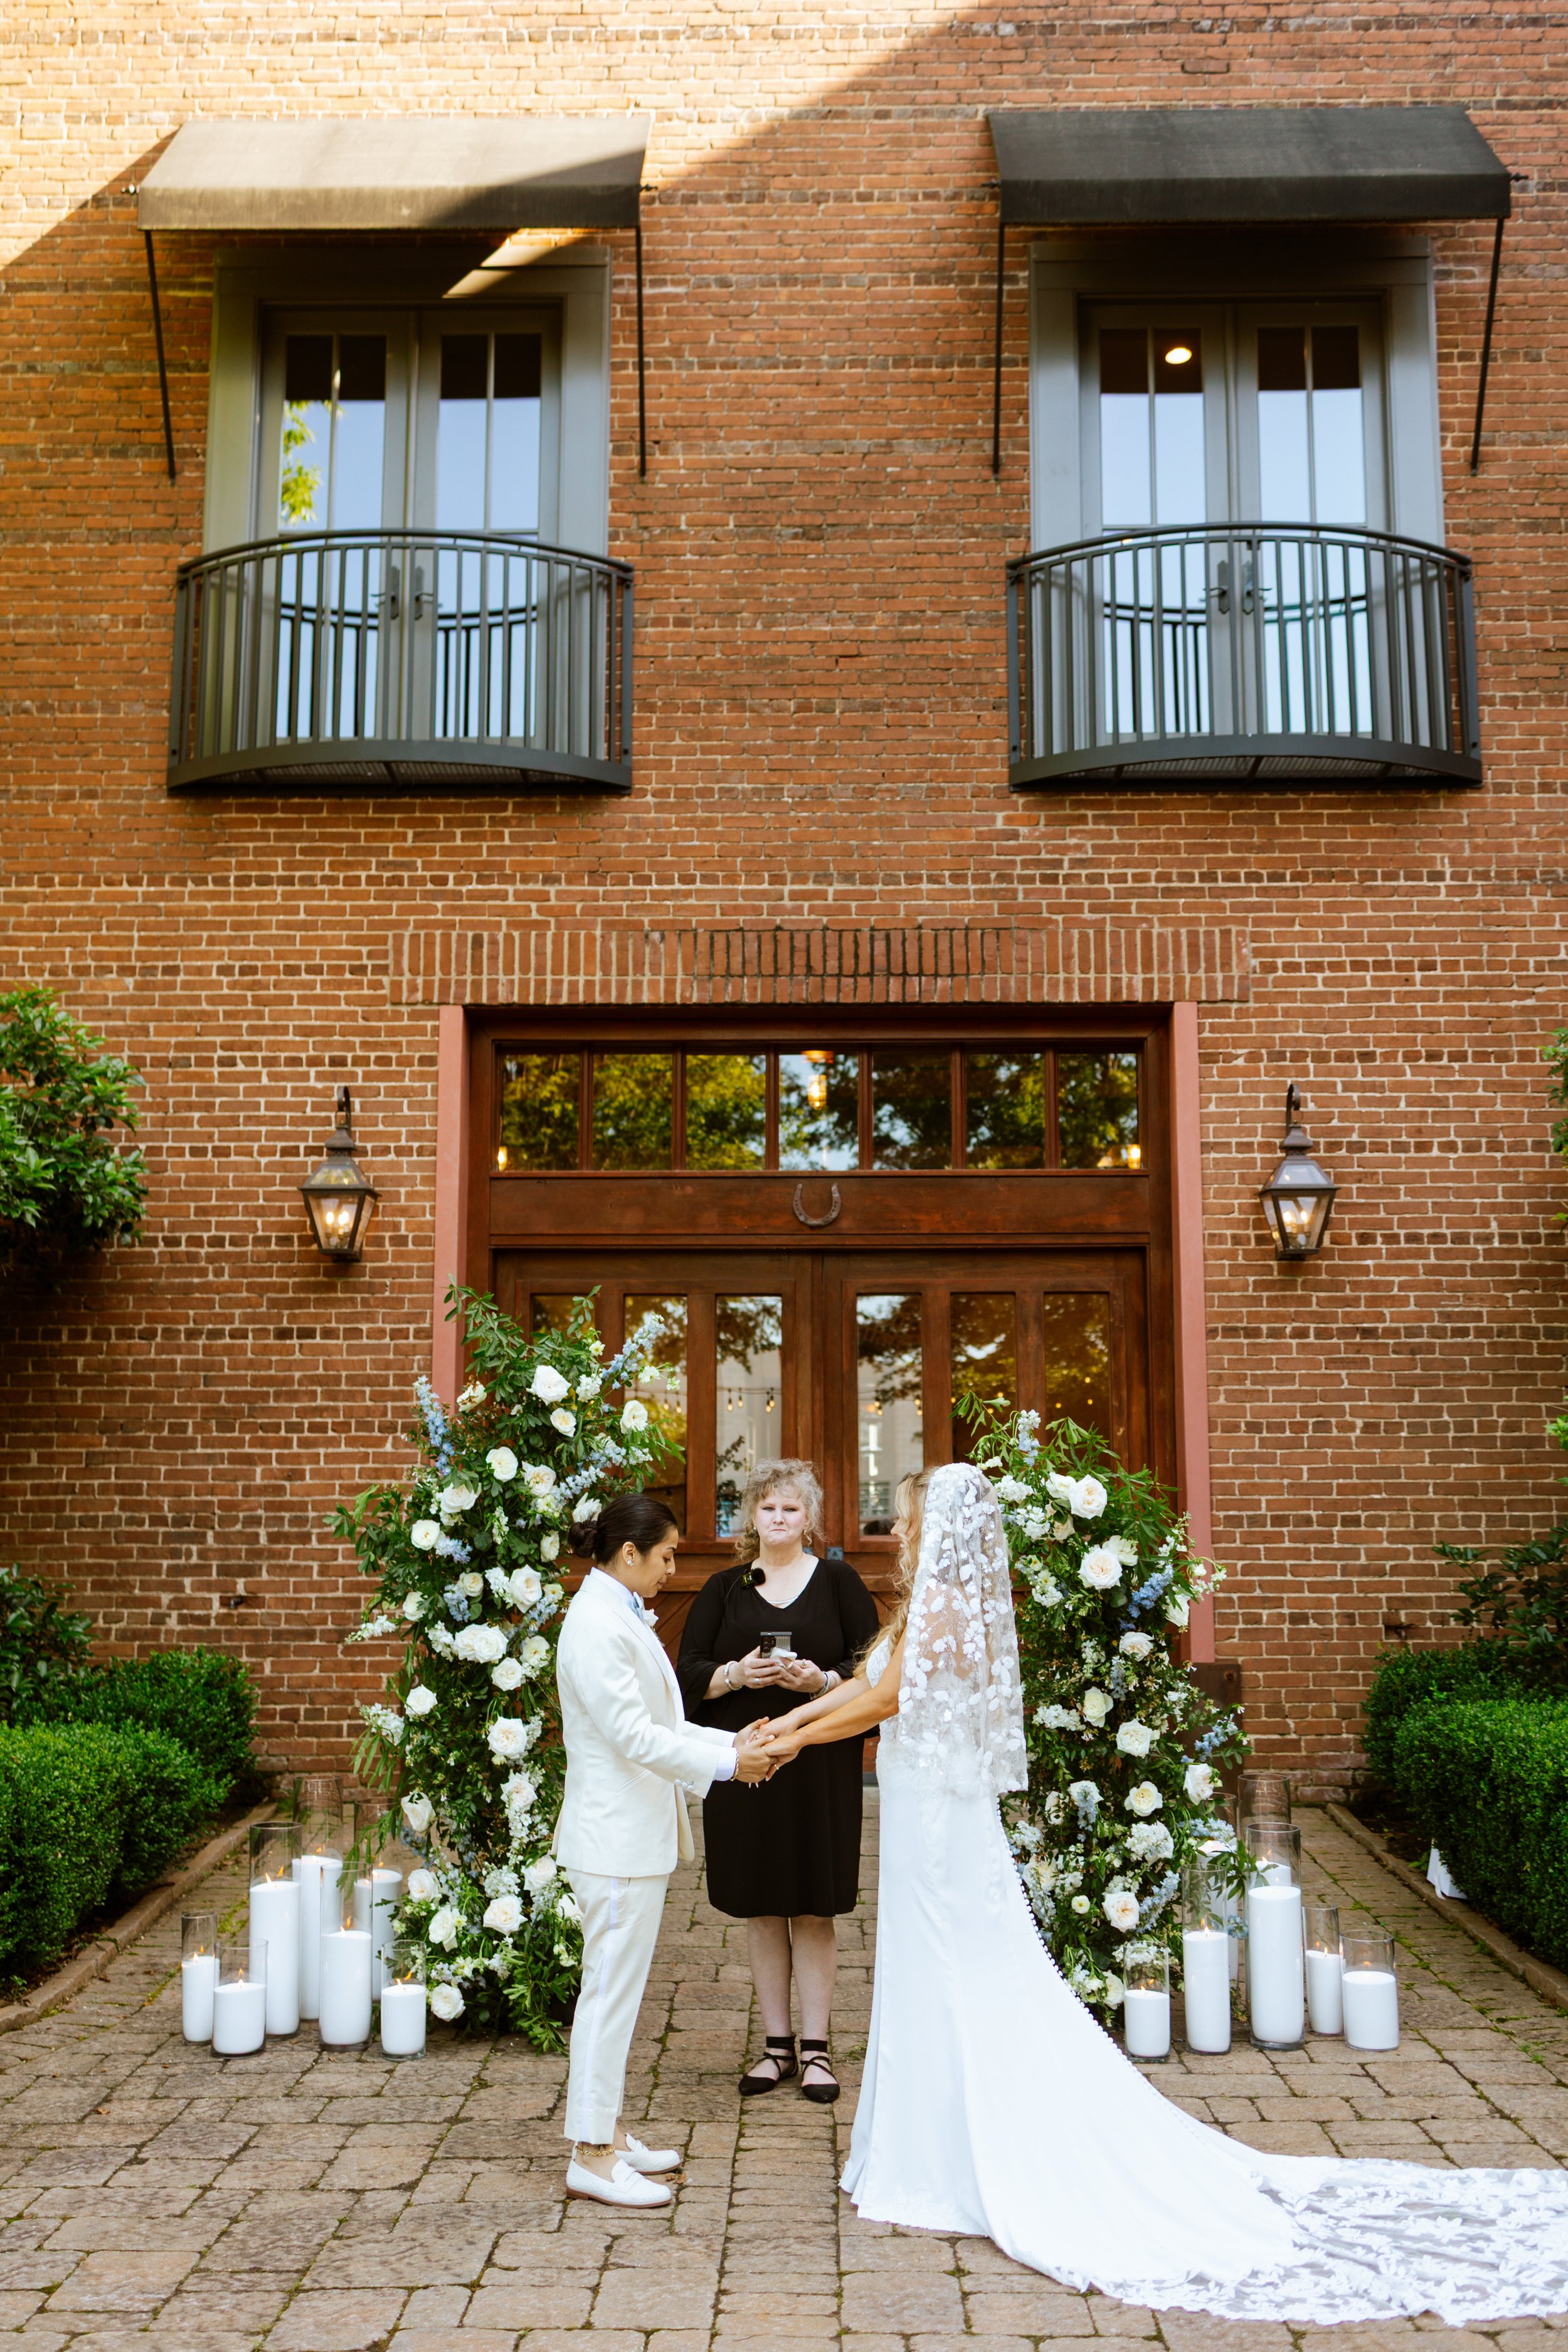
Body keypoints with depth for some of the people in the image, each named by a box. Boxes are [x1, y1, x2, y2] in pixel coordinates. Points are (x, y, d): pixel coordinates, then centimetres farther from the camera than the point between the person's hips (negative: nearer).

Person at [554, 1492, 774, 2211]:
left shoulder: (620, 1618, 13)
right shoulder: (597, 1626, -20)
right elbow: (635, 1736, -22)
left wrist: (732, 1742, 7)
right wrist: (728, 1763, -16)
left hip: (635, 1834, 10)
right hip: (616, 1837, -10)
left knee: (619, 1988, 16)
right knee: (611, 1988, -3)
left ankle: (608, 2132, 26)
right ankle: (592, 2157, 5)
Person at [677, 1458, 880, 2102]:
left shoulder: (837, 1581, 4)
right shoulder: (723, 1590, 9)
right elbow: (689, 1676, 5)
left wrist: (824, 1680, -17)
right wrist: (735, 1675, -13)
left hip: (820, 1765, -2)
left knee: (814, 1910, 2)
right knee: (763, 1910, 8)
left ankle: (815, 2050, 11)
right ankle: (778, 2046, 19)